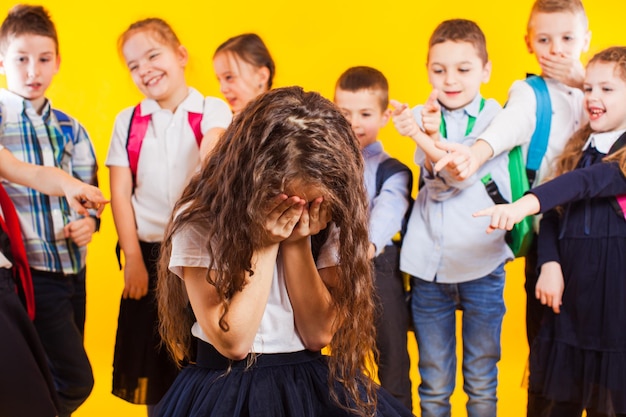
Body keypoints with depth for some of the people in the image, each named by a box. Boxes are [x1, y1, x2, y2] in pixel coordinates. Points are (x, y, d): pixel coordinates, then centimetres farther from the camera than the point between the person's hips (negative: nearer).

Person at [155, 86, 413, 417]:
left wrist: (297, 242, -14)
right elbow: (233, 343, -13)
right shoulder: (200, 221, -11)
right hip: (228, 390, -2)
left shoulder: (330, 220, -3)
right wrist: (264, 244, -17)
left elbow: (319, 333, -6)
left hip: (314, 385, 3)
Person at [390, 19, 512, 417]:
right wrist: (429, 132, -27)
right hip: (428, 265, 2)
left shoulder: (495, 118, -2)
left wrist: (427, 138, -33)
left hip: (482, 265, -1)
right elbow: (435, 185, -9)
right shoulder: (421, 116, 4)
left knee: (482, 379, 10)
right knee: (434, 382, 11)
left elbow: (463, 173, -16)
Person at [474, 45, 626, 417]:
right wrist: (550, 265, -10)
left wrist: (528, 203, -39)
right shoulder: (578, 148, 12)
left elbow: (593, 181, -24)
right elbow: (553, 215, 7)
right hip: (572, 291, 5)